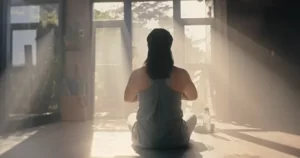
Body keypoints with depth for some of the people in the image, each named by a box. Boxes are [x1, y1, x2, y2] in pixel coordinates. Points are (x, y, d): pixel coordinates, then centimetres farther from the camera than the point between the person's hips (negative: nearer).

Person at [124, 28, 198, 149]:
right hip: (176, 140, 0)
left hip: (146, 141, 1)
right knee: (191, 117, 32)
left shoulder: (137, 75, -12)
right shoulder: (181, 74, -12)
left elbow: (128, 98, 7)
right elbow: (193, 96, 7)